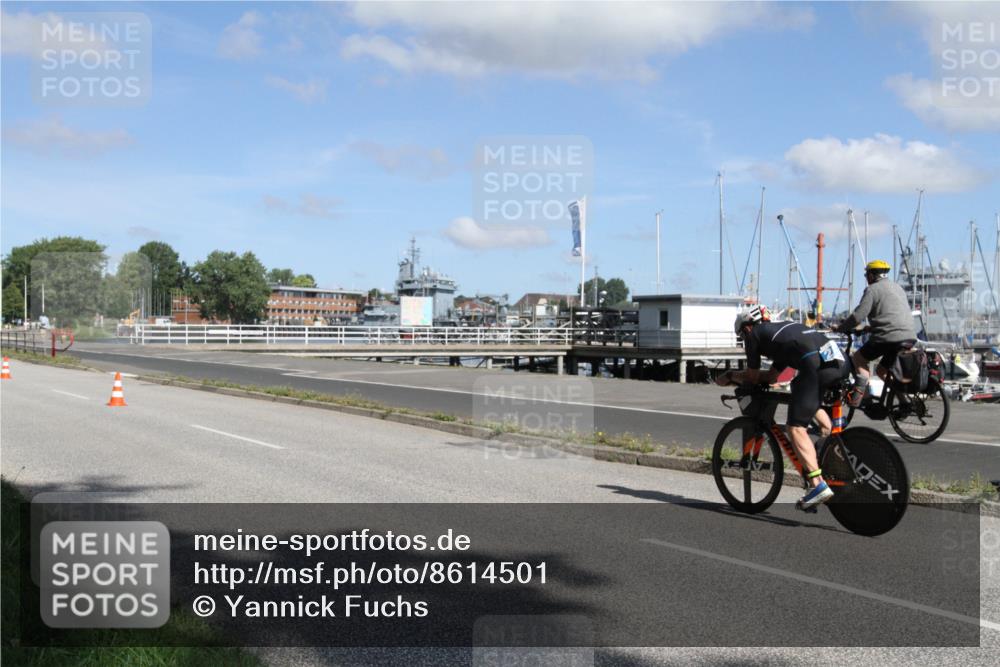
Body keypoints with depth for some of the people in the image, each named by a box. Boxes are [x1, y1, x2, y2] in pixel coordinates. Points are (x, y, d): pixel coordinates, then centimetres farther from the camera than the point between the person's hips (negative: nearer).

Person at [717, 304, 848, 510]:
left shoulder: (754, 334, 15)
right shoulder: (781, 328, 37)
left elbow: (753, 377, 19)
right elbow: (771, 376, 36)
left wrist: (729, 376, 35)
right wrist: (739, 376, 41)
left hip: (816, 364, -8)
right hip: (840, 361, 8)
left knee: (796, 428, -5)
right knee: (812, 404, 37)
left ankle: (818, 485, -16)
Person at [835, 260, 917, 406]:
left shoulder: (872, 289, -1)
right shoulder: (898, 287, 24)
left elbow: (858, 316, -10)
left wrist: (840, 328, 6)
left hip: (889, 337, -7)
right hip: (910, 338, 7)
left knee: (858, 358, 11)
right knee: (883, 370, 23)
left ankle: (859, 392, -4)